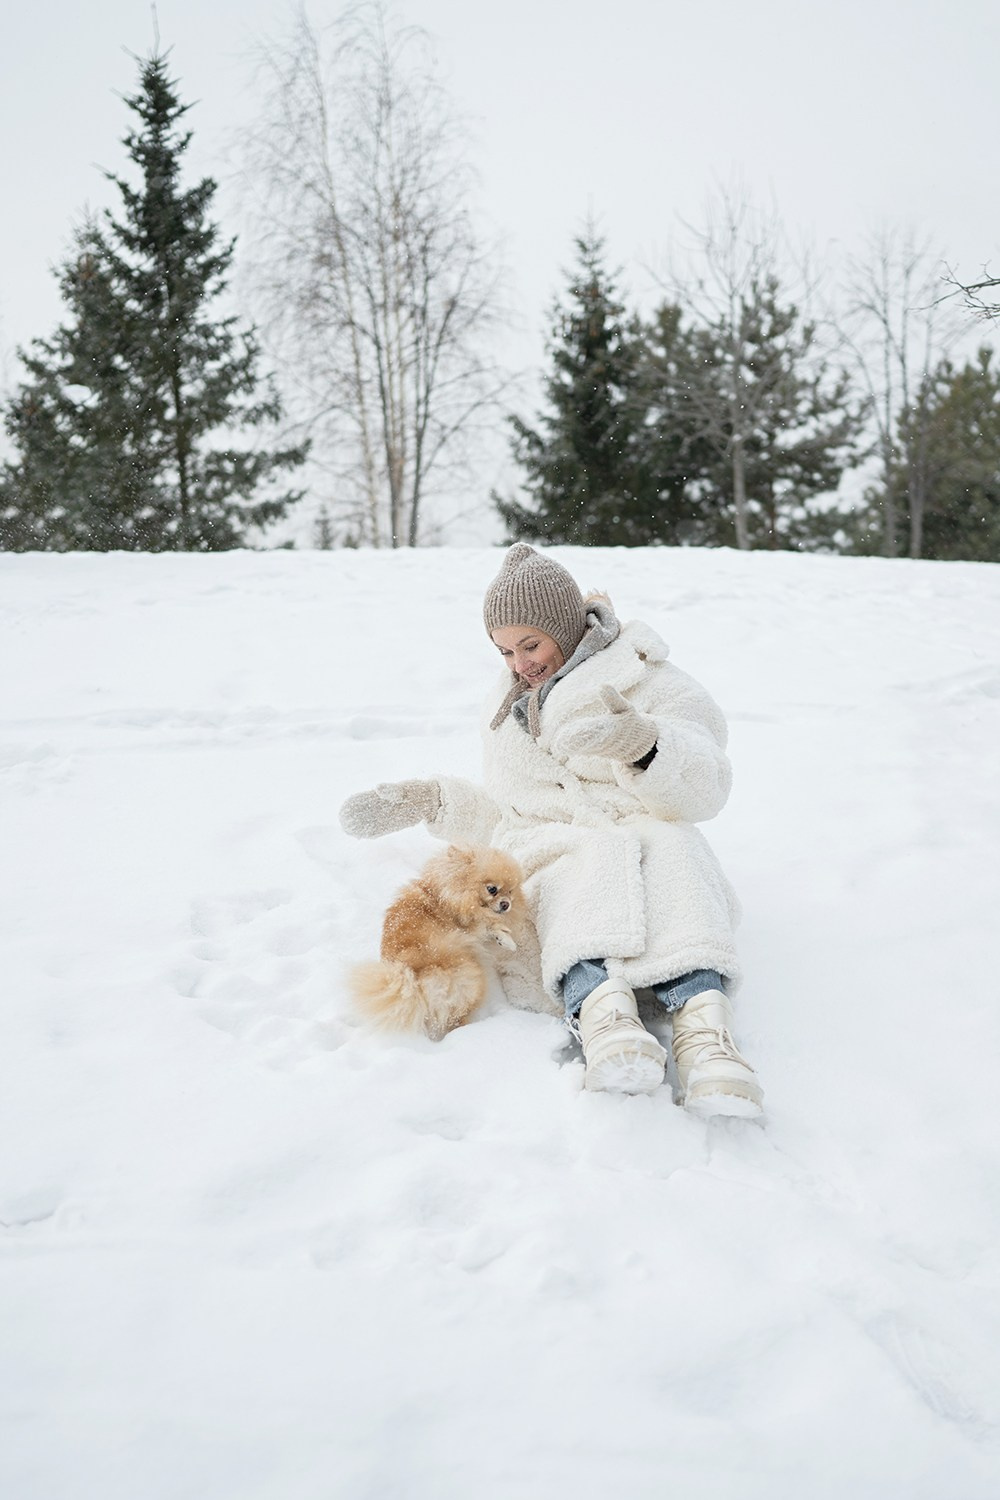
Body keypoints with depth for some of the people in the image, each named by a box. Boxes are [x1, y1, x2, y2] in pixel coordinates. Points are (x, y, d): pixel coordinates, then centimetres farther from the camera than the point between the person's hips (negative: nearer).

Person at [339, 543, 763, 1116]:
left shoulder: (649, 681, 10)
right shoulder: (509, 704, 28)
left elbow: (705, 788, -6)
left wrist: (644, 745, -27)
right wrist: (427, 801, 20)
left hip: (649, 837, -2)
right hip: (551, 852, 2)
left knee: (672, 845, -38)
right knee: (597, 855, -36)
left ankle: (702, 1022, -61)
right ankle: (603, 1013, -65)